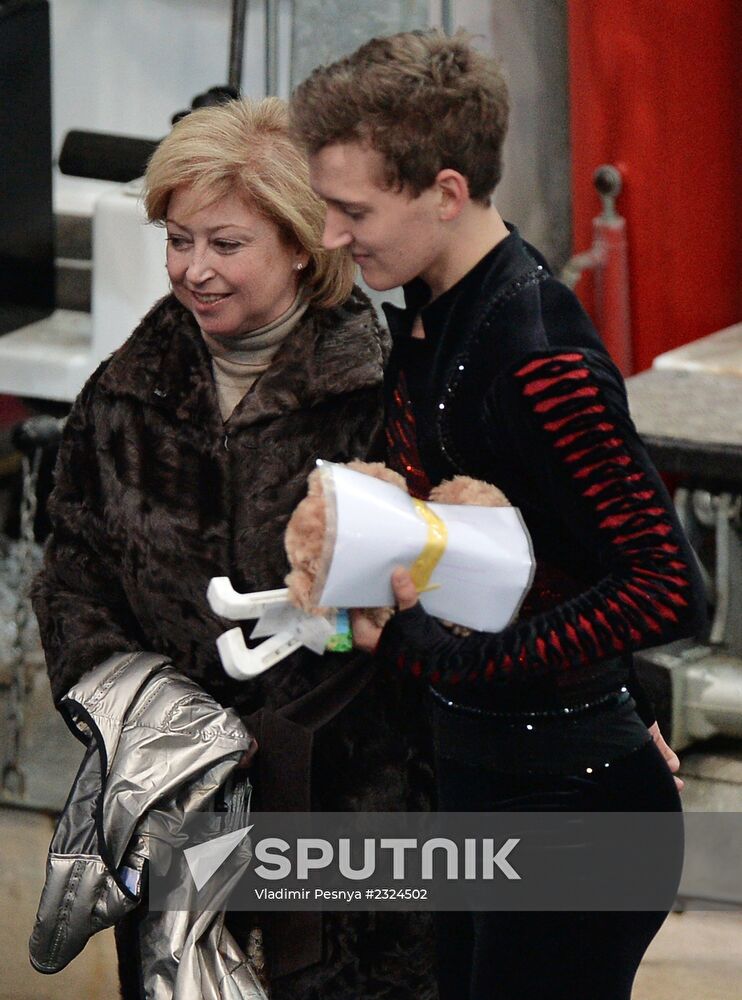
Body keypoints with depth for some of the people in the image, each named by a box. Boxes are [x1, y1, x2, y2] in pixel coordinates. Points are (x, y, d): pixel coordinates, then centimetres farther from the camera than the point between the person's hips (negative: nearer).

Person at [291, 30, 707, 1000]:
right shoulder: (426, 311, 4)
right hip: (475, 780, 10)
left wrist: (437, 651, -25)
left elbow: (669, 589, -26)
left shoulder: (541, 357, -24)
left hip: (572, 808, -9)